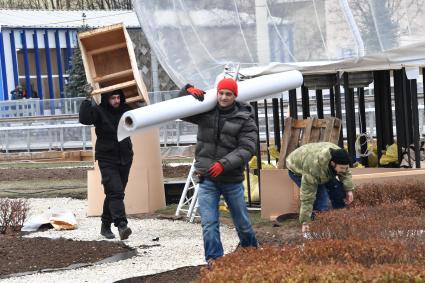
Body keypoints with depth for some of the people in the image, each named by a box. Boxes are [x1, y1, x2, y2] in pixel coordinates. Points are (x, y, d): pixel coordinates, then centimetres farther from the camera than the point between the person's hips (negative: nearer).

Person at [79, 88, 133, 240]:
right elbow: (84, 118, -27)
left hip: (124, 158, 5)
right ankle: (121, 225, -27)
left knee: (114, 193, 12)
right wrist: (88, 99, -28)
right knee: (115, 192, -18)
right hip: (107, 159, -5)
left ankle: (105, 226, 23)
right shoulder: (99, 111, -10)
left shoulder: (125, 109, 4)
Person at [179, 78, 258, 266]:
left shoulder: (244, 120, -5)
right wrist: (188, 91, -7)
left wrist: (224, 164, -27)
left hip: (232, 179, -1)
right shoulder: (205, 111, 3)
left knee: (242, 221, 14)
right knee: (209, 223, -9)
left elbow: (246, 149, -15)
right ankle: (213, 259, -6)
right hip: (207, 178, 1)